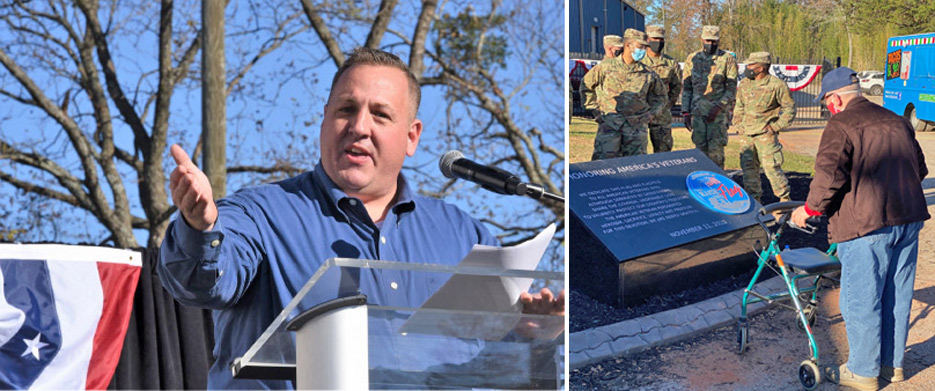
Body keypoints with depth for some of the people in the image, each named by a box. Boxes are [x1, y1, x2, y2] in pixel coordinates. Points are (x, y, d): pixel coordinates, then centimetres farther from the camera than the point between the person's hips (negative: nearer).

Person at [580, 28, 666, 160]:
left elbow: (660, 96, 24)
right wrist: (595, 108, 10)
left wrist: (652, 112, 7)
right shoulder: (606, 67, 3)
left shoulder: (647, 73, 9)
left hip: (637, 125, 2)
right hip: (609, 123, -2)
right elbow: (586, 86, 16)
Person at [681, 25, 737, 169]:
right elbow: (686, 88, 12)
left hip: (719, 112, -3)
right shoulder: (692, 59, 10)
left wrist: (718, 107, -14)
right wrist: (685, 112, 6)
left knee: (716, 149, -8)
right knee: (701, 148, 5)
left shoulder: (727, 60, 0)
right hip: (698, 112, 3)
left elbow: (732, 88, -3)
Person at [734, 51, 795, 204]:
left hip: (765, 134, -6)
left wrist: (775, 127, -9)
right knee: (748, 168, 7)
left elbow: (790, 109, -3)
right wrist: (739, 125, 12)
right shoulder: (744, 84, 8)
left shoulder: (777, 85, -9)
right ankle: (754, 200, 19)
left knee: (771, 167, -8)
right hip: (746, 134, 6)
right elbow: (739, 107, 22)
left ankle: (785, 199, 6)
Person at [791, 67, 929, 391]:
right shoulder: (897, 122, 14)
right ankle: (893, 364, 27)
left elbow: (829, 175, -19)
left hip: (866, 225, -7)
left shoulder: (840, 126, -9)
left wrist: (810, 209, -5)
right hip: (908, 219, 8)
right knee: (897, 296, 16)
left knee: (861, 300, 3)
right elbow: (919, 167, 20)